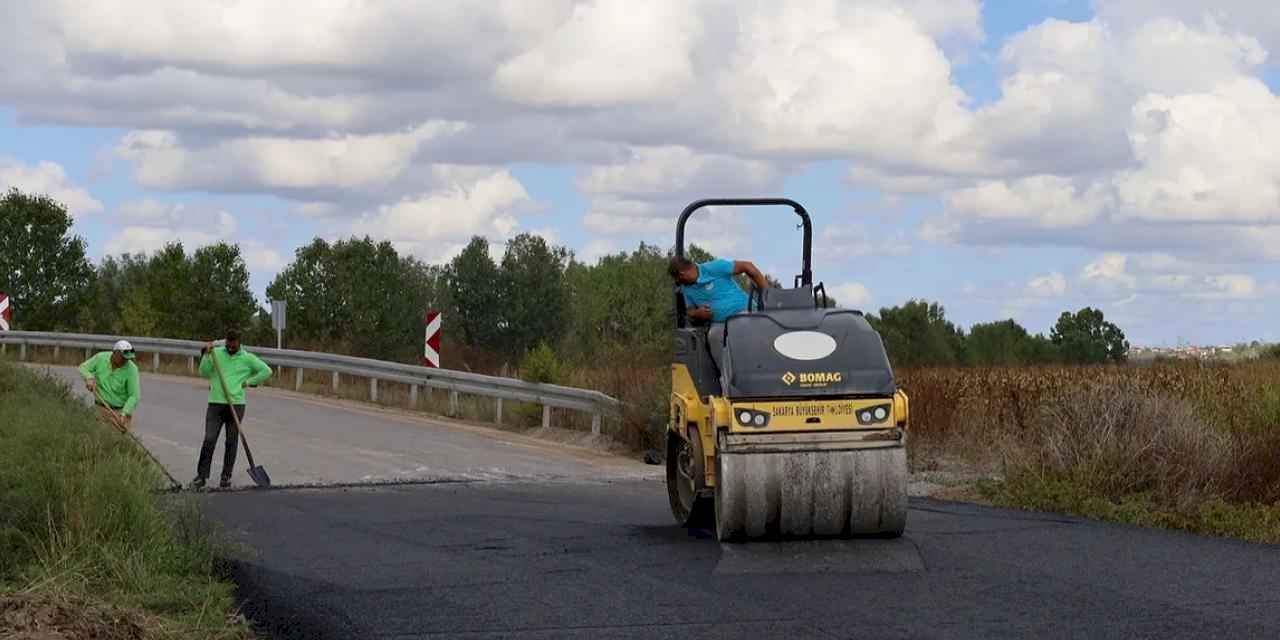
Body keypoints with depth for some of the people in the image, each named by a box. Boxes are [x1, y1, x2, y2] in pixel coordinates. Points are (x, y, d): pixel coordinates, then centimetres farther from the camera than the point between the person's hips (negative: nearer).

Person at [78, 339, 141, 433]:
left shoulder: (131, 369, -19)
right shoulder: (101, 357, -11)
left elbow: (134, 396, -19)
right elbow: (83, 368, 3)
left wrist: (124, 415, -31)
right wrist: (89, 379, -19)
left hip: (122, 411, -2)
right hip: (101, 408, 2)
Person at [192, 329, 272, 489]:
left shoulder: (247, 358, 5)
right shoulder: (216, 353, 7)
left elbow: (266, 371, 3)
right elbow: (204, 373, 2)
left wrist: (248, 382, -1)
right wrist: (207, 355, -10)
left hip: (236, 405, 0)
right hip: (215, 404, 0)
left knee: (231, 442, 3)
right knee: (209, 440, -8)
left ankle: (226, 476, 10)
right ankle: (201, 476, -7)